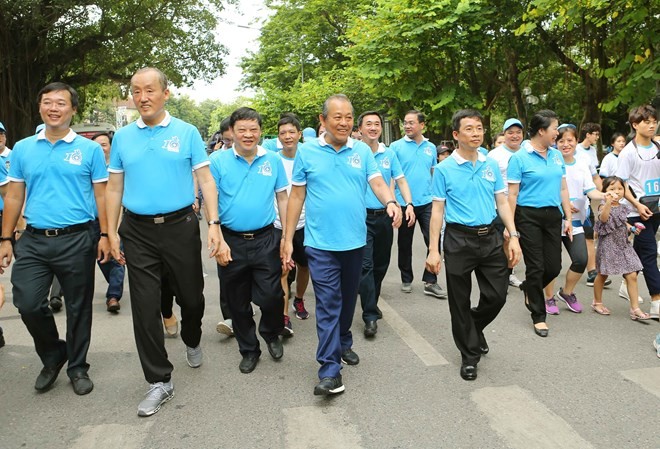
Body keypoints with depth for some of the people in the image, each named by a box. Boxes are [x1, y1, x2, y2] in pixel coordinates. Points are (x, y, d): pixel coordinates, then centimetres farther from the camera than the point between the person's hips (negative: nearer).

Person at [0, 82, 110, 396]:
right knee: (27, 303, -2)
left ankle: (77, 367, 26)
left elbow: (101, 195, 1)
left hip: (77, 240, -2)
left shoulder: (89, 149, 1)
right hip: (33, 240, 3)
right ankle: (52, 355, 25)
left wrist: (105, 235, -5)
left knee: (78, 308, 8)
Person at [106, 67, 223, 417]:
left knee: (191, 296, 12)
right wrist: (111, 233, 5)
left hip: (180, 226, -1)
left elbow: (205, 181, -3)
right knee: (145, 307, 2)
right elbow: (114, 188, 9)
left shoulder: (187, 133, -1)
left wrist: (214, 224, -12)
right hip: (137, 231, 2)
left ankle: (192, 342, 45)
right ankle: (160, 381, 15)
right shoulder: (122, 137, 6)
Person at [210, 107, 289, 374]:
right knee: (238, 303, 12)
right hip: (231, 241, 0)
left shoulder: (273, 160, 2)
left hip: (265, 240, 0)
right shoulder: (218, 161, -2)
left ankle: (271, 335, 30)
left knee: (271, 297, -2)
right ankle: (248, 350, 32)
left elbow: (283, 199, 6)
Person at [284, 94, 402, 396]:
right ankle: (330, 370, -1)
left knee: (348, 299, 18)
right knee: (328, 303, -5)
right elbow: (297, 196, 1)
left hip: (354, 241, 3)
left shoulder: (362, 151, 4)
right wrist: (287, 240, -2)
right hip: (321, 243, -3)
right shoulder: (307, 152, -1)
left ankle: (343, 343, 40)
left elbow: (377, 182, -4)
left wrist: (391, 202, -28)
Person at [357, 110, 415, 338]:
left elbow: (401, 180, 8)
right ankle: (370, 316, -2)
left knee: (381, 264, 14)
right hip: (362, 216, -4)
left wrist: (409, 204, -7)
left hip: (385, 216, 4)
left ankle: (371, 302, 33)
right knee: (366, 265, -9)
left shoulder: (389, 154, 6)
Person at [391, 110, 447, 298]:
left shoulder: (431, 147, 7)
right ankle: (406, 279, 26)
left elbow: (434, 173, 16)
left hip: (427, 202, 3)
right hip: (404, 203, -2)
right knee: (405, 244, 9)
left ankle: (430, 282, 10)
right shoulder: (396, 146, -4)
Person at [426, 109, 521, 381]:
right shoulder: (444, 169, -4)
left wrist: (513, 237, 2)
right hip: (459, 239, -3)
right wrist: (433, 250, -8)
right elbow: (437, 210, -5)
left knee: (497, 295, 6)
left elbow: (502, 203, 11)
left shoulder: (492, 165, 7)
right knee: (460, 301, 6)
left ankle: (473, 328, 37)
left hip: (490, 238, 4)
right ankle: (469, 355, 23)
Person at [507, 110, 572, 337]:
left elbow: (563, 189, 13)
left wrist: (568, 218, 10)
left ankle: (529, 288, 37)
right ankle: (538, 316, 16)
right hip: (529, 216, -5)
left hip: (553, 215, 6)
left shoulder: (557, 155, 9)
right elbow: (512, 194, -10)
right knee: (536, 267, 0)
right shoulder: (520, 158, -9)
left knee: (554, 266, 6)